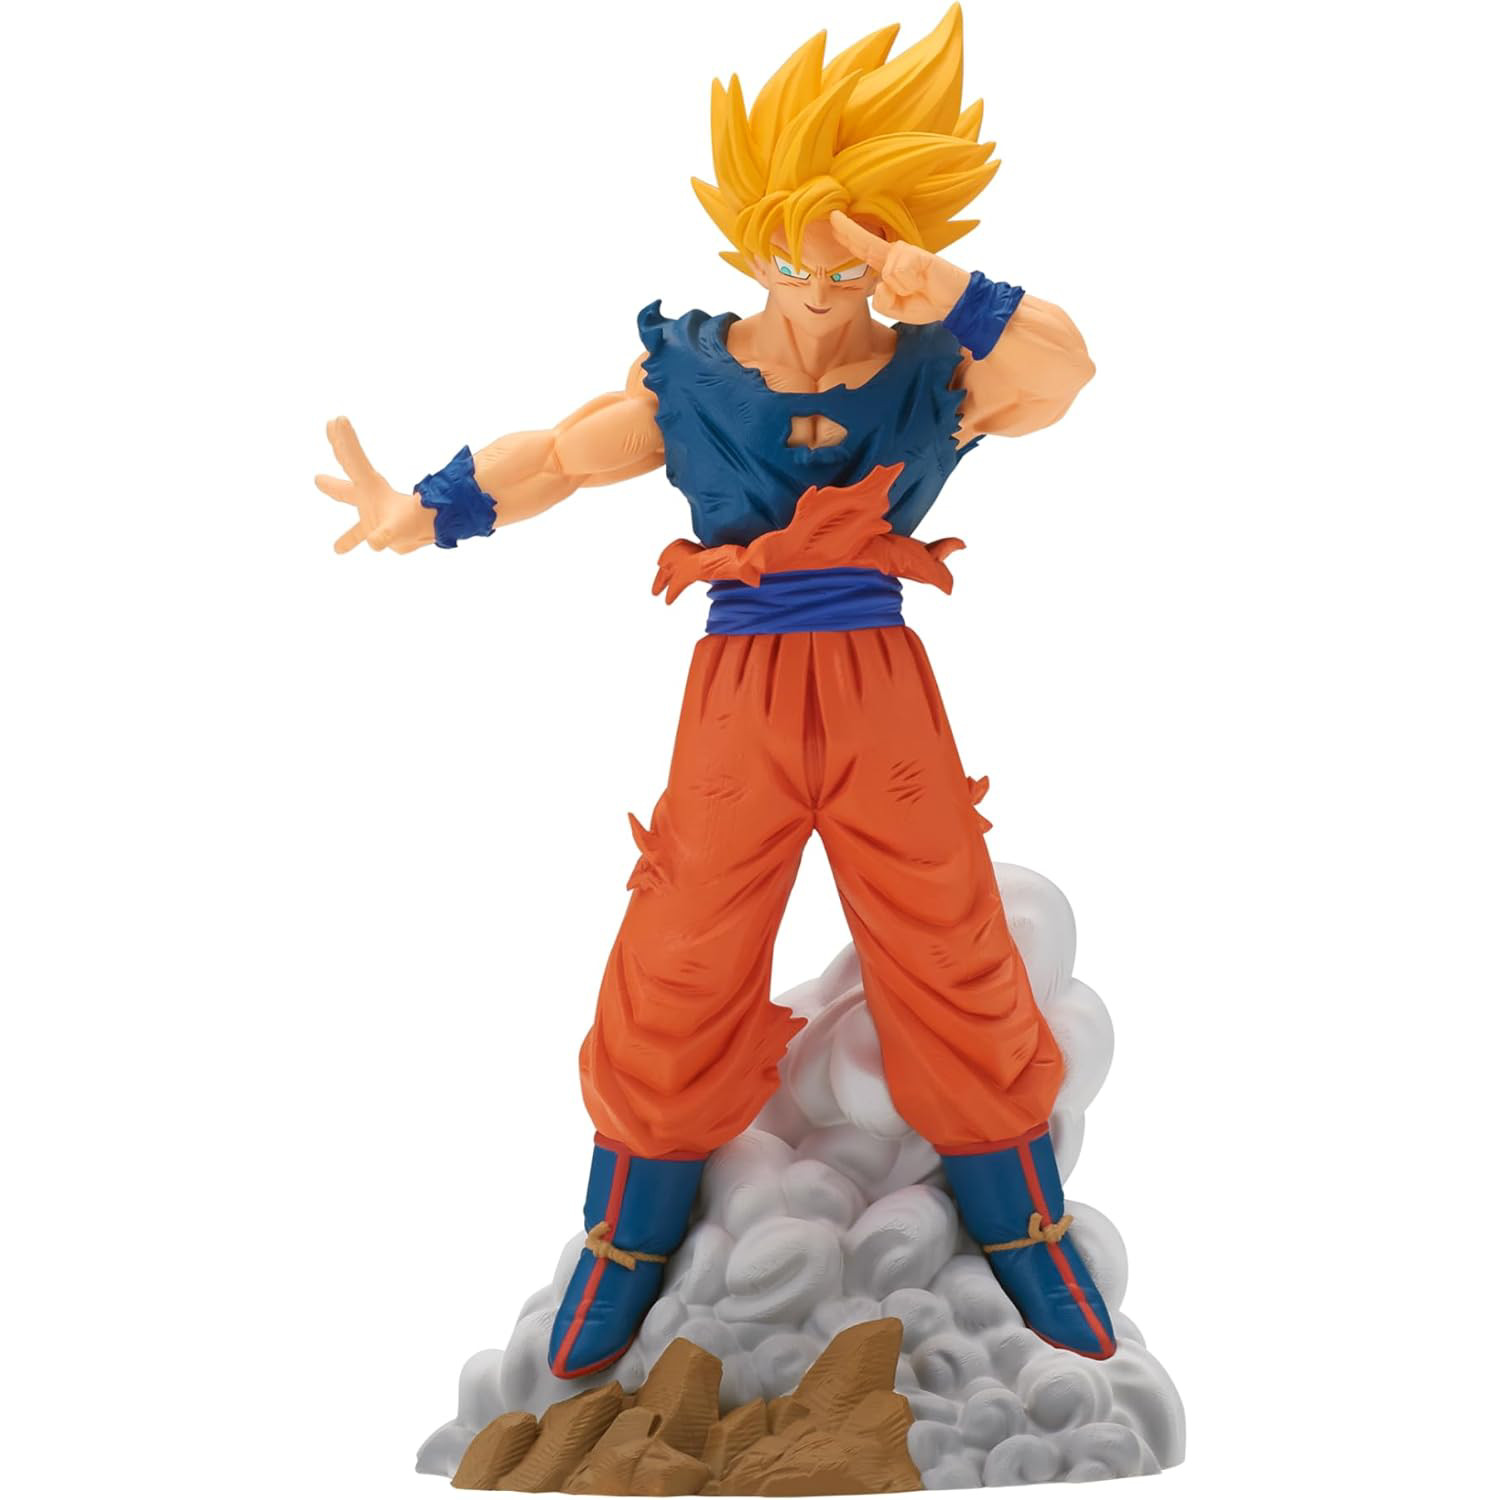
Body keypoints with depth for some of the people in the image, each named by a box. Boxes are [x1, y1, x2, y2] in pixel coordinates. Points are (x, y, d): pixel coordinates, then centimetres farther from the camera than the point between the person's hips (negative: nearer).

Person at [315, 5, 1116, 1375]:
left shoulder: (935, 377, -3)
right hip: (741, 702, 0)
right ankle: (634, 1231, 30)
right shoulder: (690, 379, -1)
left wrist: (952, 299, -41)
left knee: (958, 962, 7)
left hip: (886, 698, 0)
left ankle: (1022, 1226, 30)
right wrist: (424, 513, -12)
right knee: (681, 971, 7)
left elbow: (1060, 376, -21)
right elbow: (557, 455, 4)